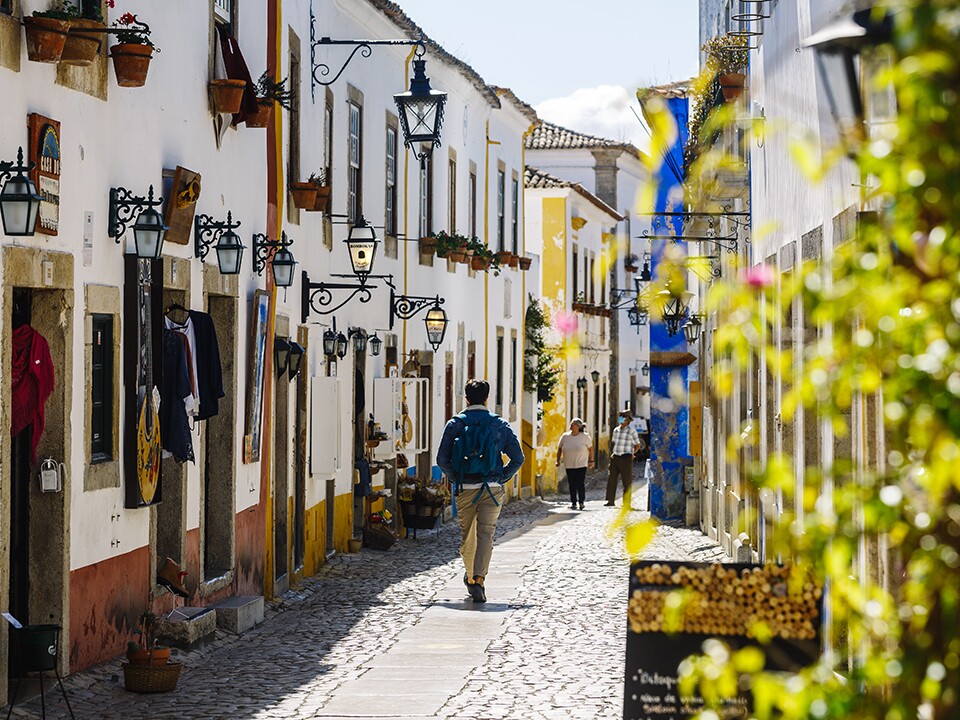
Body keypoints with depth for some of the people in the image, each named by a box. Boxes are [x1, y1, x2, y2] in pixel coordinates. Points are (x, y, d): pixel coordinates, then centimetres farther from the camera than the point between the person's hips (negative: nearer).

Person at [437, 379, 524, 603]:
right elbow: (518, 458, 0)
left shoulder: (454, 424, 2)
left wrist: (456, 479, 10)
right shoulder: (500, 424, 3)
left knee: (467, 534, 16)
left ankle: (470, 576, 33)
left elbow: (442, 459, -3)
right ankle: (478, 580, -21)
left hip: (465, 489, 1)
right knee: (486, 534, -5)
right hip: (492, 489, -1)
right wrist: (502, 478, 10)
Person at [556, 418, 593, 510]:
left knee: (580, 483, -8)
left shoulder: (585, 437, -5)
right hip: (569, 465, 3)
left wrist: (591, 461, 3)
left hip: (581, 464, -3)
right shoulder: (565, 436, 3)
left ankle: (581, 502, 2)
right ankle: (573, 503, 8)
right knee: (572, 484, 2)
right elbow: (559, 449, 12)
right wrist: (558, 461, 8)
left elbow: (590, 448, 4)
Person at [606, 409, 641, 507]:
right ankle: (610, 501, 7)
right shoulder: (616, 430, 12)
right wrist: (612, 452, 13)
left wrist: (631, 453, 3)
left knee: (627, 481, 0)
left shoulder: (632, 431, -3)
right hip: (615, 458, 5)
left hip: (626, 458, -5)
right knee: (611, 479, 2)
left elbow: (637, 445, 7)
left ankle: (627, 503, 4)